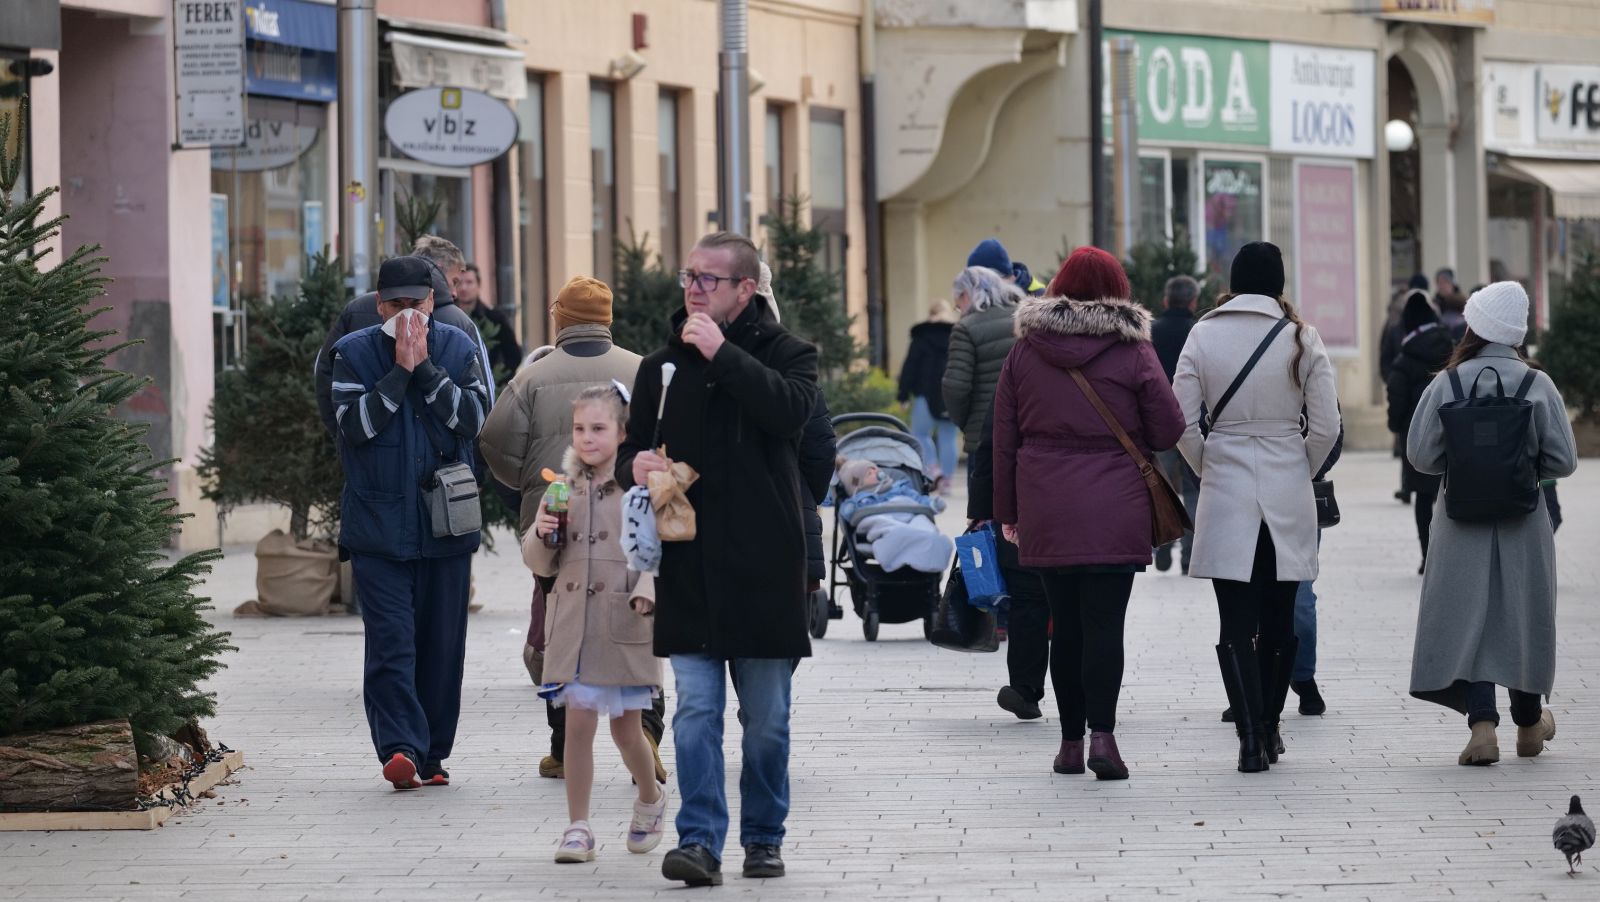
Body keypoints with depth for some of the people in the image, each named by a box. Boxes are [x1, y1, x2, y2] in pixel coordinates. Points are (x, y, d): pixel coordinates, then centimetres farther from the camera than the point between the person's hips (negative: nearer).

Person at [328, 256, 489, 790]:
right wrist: (400, 371, -16)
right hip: (377, 525, -2)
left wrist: (426, 367, -13)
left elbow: (473, 417, -7)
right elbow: (354, 424, -12)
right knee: (390, 642, -13)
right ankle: (400, 748, -22)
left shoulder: (457, 349, 6)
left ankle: (432, 755, 16)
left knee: (442, 644, 6)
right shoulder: (353, 353, 1)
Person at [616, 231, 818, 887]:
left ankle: (764, 837, 18)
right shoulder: (663, 366, 13)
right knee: (695, 710, -6)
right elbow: (632, 446, 21)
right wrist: (633, 466, -3)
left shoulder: (786, 353, 2)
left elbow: (791, 409, -19)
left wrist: (723, 354, -18)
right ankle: (700, 840, -8)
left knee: (767, 718, 6)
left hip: (763, 563, -2)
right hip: (688, 564, 2)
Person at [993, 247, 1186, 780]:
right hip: (1115, 513, -2)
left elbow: (1004, 438, 7)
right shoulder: (1133, 352, -4)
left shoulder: (1025, 351, 5)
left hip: (1045, 512, 2)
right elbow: (1168, 431, -3)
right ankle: (1101, 734, -16)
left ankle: (1070, 742, 11)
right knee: (1104, 624, -4)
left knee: (1065, 626, 9)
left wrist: (1007, 511, 13)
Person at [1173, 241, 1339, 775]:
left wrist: (1208, 470, 10)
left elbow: (1183, 424, -5)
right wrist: (1300, 471, 12)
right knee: (1279, 619, 13)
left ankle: (1251, 736, -12)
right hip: (1289, 497, 1)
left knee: (1237, 622, -2)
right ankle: (1269, 727, 22)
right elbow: (1326, 426, -4)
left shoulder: (1204, 335, -3)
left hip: (1226, 494, -1)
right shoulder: (1301, 339, -3)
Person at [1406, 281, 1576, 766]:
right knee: (1522, 617, 17)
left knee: (1466, 621, 3)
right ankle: (1529, 722, 32)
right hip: (1523, 525, 1)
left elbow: (1421, 455, -7)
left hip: (1462, 526, -1)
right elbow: (1563, 460, -6)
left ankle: (1482, 725, -13)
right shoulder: (1538, 385, -8)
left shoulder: (1448, 385, -9)